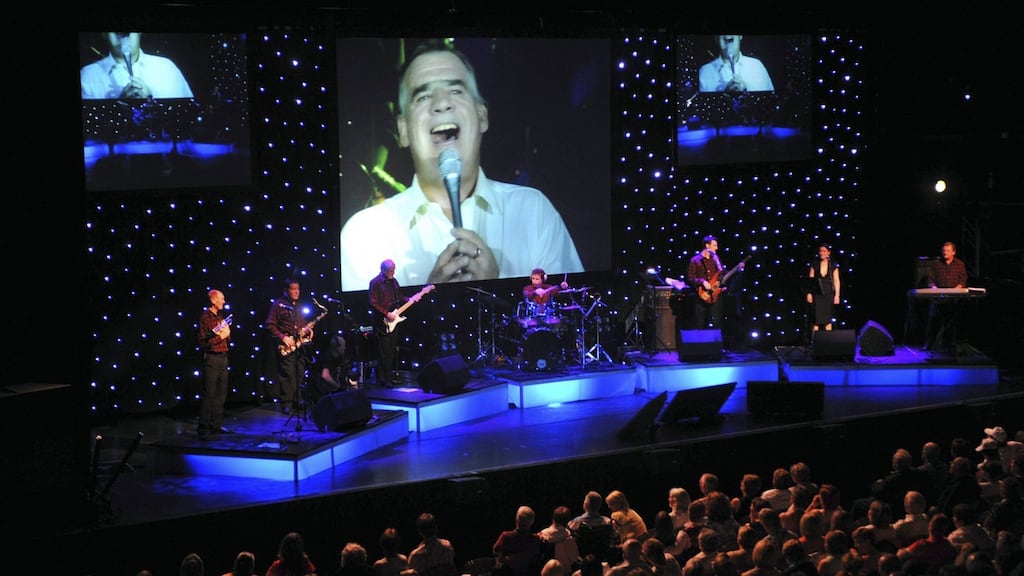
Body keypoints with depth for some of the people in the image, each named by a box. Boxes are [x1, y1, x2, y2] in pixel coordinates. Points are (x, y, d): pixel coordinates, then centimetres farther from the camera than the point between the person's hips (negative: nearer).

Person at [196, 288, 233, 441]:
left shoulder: (219, 317, 16)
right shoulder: (205, 317, -9)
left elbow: (227, 339, 23)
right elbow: (203, 343, -15)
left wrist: (227, 333, 2)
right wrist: (220, 337, -15)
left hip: (222, 358, 8)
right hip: (211, 358, -8)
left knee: (221, 393, 11)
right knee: (208, 394, -8)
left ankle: (216, 425, 18)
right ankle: (203, 429, -7)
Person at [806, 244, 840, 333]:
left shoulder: (833, 266, 5)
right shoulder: (814, 266, 4)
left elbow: (836, 281, 3)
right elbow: (810, 281, 2)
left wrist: (837, 295, -3)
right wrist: (809, 293, -6)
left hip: (828, 295, 1)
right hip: (817, 295, -1)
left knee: (828, 320, 3)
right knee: (816, 319, -4)